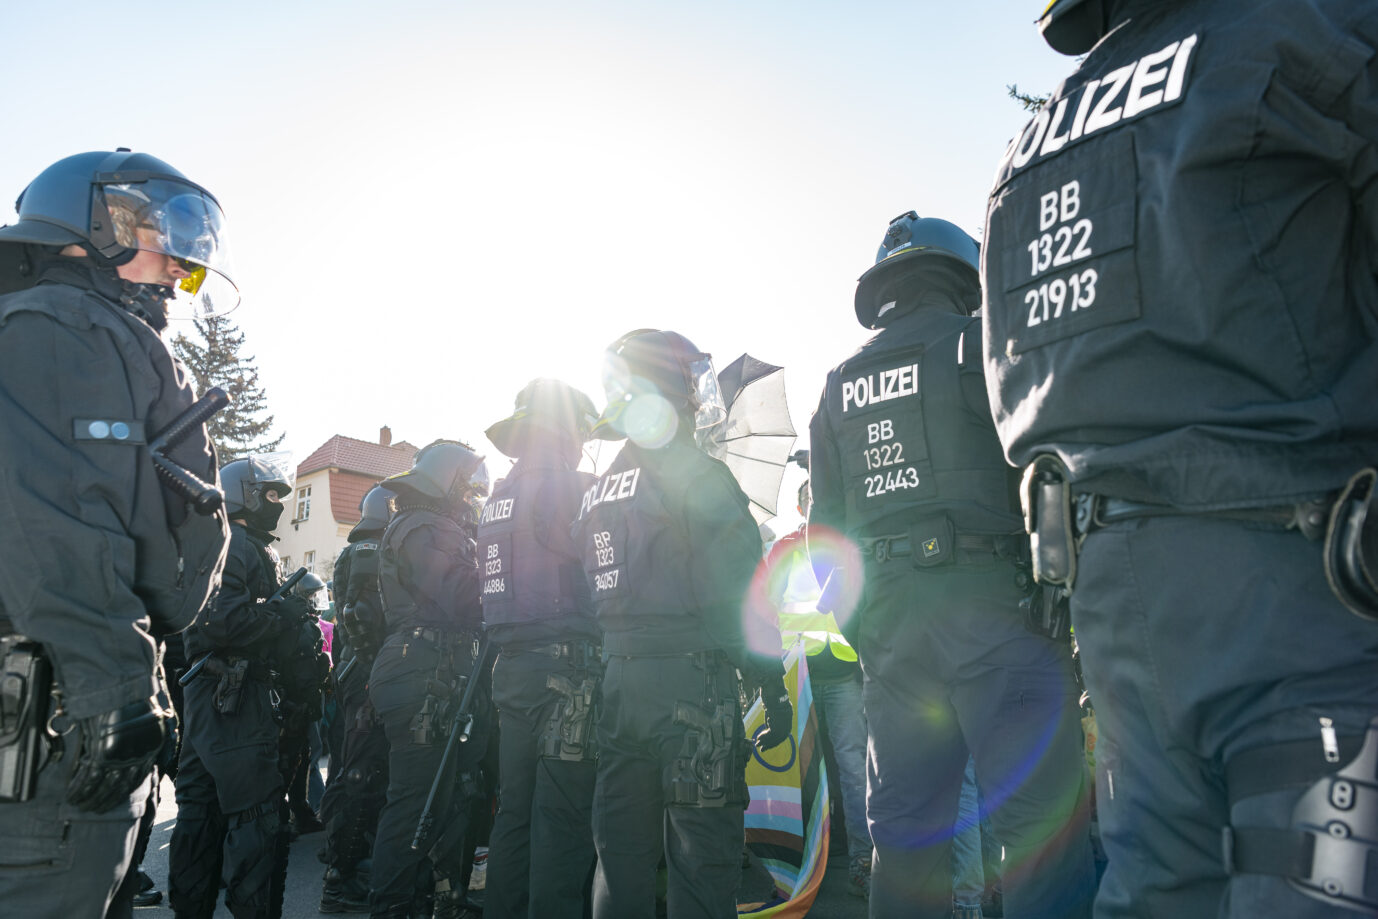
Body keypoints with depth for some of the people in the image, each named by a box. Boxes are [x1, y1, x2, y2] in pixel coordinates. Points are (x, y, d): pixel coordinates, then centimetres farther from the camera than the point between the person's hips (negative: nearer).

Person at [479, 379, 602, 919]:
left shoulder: (498, 498, 17)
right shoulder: (568, 487, -9)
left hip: (510, 667, 9)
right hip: (565, 666, -8)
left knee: (515, 811, 14)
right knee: (562, 817, -4)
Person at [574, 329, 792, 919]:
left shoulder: (597, 493, 16)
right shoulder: (698, 476, -8)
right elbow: (742, 592, -14)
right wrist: (774, 689, -9)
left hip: (616, 686, 8)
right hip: (690, 685, -7)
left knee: (621, 858, 16)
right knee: (701, 866, 1)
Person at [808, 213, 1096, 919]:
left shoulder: (839, 385, 18)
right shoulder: (985, 345, 2)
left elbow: (824, 524, 17)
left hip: (884, 617, 6)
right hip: (992, 600, -6)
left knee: (906, 829, 12)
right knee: (1043, 821, -4)